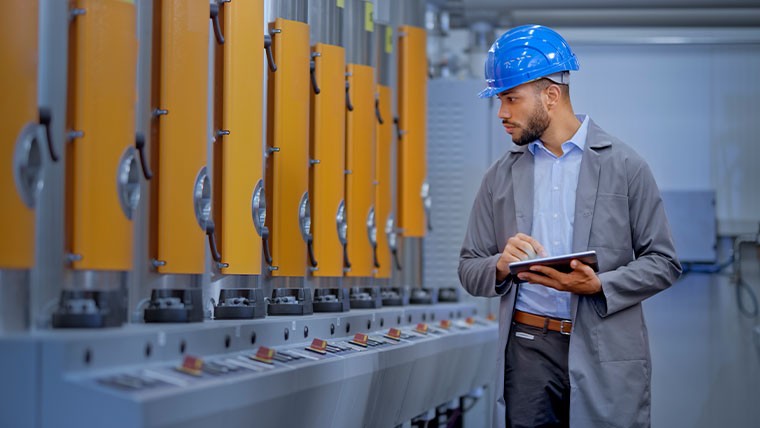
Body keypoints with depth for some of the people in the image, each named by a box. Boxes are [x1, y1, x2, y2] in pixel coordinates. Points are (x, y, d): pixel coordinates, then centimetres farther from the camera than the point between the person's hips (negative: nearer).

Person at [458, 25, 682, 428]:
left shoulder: (625, 166, 0)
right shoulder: (500, 175, 9)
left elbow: (663, 262, 0)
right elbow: (469, 270, 11)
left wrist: (598, 285, -16)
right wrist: (501, 266, -11)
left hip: (606, 357, -2)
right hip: (527, 348, 2)